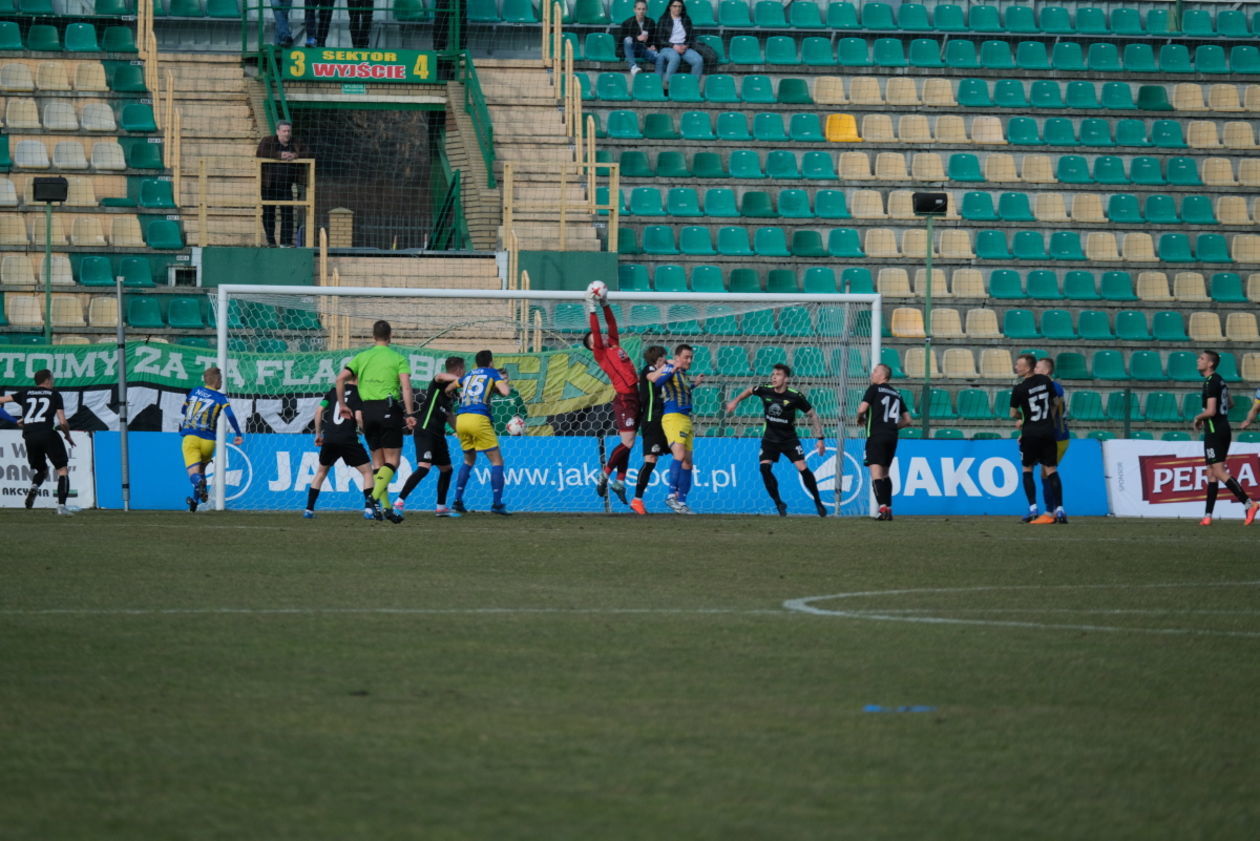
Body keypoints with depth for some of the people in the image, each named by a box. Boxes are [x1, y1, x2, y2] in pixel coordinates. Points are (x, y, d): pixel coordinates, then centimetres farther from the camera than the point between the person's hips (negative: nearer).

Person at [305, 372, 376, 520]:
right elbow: (358, 417, -12)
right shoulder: (359, 393, 0)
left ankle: (309, 509, 19)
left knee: (321, 471, 23)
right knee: (367, 471, 6)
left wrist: (318, 434, 17)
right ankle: (369, 508, -9)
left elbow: (319, 410, 8)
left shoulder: (334, 391, 13)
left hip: (329, 439, 4)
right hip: (348, 439, -4)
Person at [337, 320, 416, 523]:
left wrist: (342, 404, 10)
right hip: (389, 409, -4)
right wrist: (409, 414, -13)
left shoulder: (362, 357, 11)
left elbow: (341, 378, 2)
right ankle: (374, 498, -22)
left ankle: (385, 506, 7)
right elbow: (406, 386, -11)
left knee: (377, 461, 12)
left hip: (368, 409, 4)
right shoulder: (398, 358, 1)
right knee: (392, 460, -1)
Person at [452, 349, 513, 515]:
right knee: (497, 461, 2)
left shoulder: (468, 375, 23)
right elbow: (505, 392, -5)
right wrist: (504, 381, 17)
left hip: (461, 419, 5)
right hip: (479, 419, -5)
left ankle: (457, 500, 15)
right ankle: (497, 504, -8)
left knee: (469, 460, 24)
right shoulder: (493, 373, 10)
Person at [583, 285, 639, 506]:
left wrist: (605, 305, 12)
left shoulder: (614, 346, 14)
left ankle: (620, 481, 16)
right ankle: (604, 475, 1)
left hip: (634, 396, 7)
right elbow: (596, 330, -11)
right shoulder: (601, 353, -4)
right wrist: (592, 310, -10)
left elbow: (612, 324, 19)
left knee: (627, 443, 10)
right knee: (627, 443, -11)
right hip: (624, 398, -7)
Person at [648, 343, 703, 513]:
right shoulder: (669, 368, -4)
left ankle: (682, 502, 7)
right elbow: (657, 381, -25)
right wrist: (672, 370, -36)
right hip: (672, 417, -9)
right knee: (680, 455, -24)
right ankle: (672, 495, -25)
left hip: (686, 419, 9)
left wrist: (694, 383, 33)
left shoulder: (682, 373, 21)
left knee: (687, 463, 5)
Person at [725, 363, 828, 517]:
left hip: (789, 439, -2)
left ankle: (818, 502, 7)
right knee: (764, 468, -17)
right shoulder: (765, 391, -11)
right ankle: (779, 503, -2)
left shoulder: (795, 396, -18)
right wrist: (735, 401, 17)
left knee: (803, 468, -13)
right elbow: (750, 390, 14)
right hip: (770, 439, 2)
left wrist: (820, 438, -12)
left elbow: (812, 415, -9)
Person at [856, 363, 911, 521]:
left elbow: (862, 408, -13)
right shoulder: (896, 394, 17)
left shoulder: (874, 389, -1)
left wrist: (860, 419, 8)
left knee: (876, 473, -12)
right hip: (892, 437, 6)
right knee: (885, 474, 18)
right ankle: (888, 509, 16)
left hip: (877, 435, -6)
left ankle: (883, 507, -26)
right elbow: (907, 420, 17)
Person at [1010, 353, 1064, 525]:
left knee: (1027, 470, 11)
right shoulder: (1045, 381, 3)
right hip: (1048, 431, 3)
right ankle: (1059, 510, -5)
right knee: (1051, 471, 3)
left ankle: (1033, 509, 4)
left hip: (1030, 433, -3)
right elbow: (1054, 403, 15)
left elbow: (1013, 414, 1)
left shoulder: (1019, 390, -10)